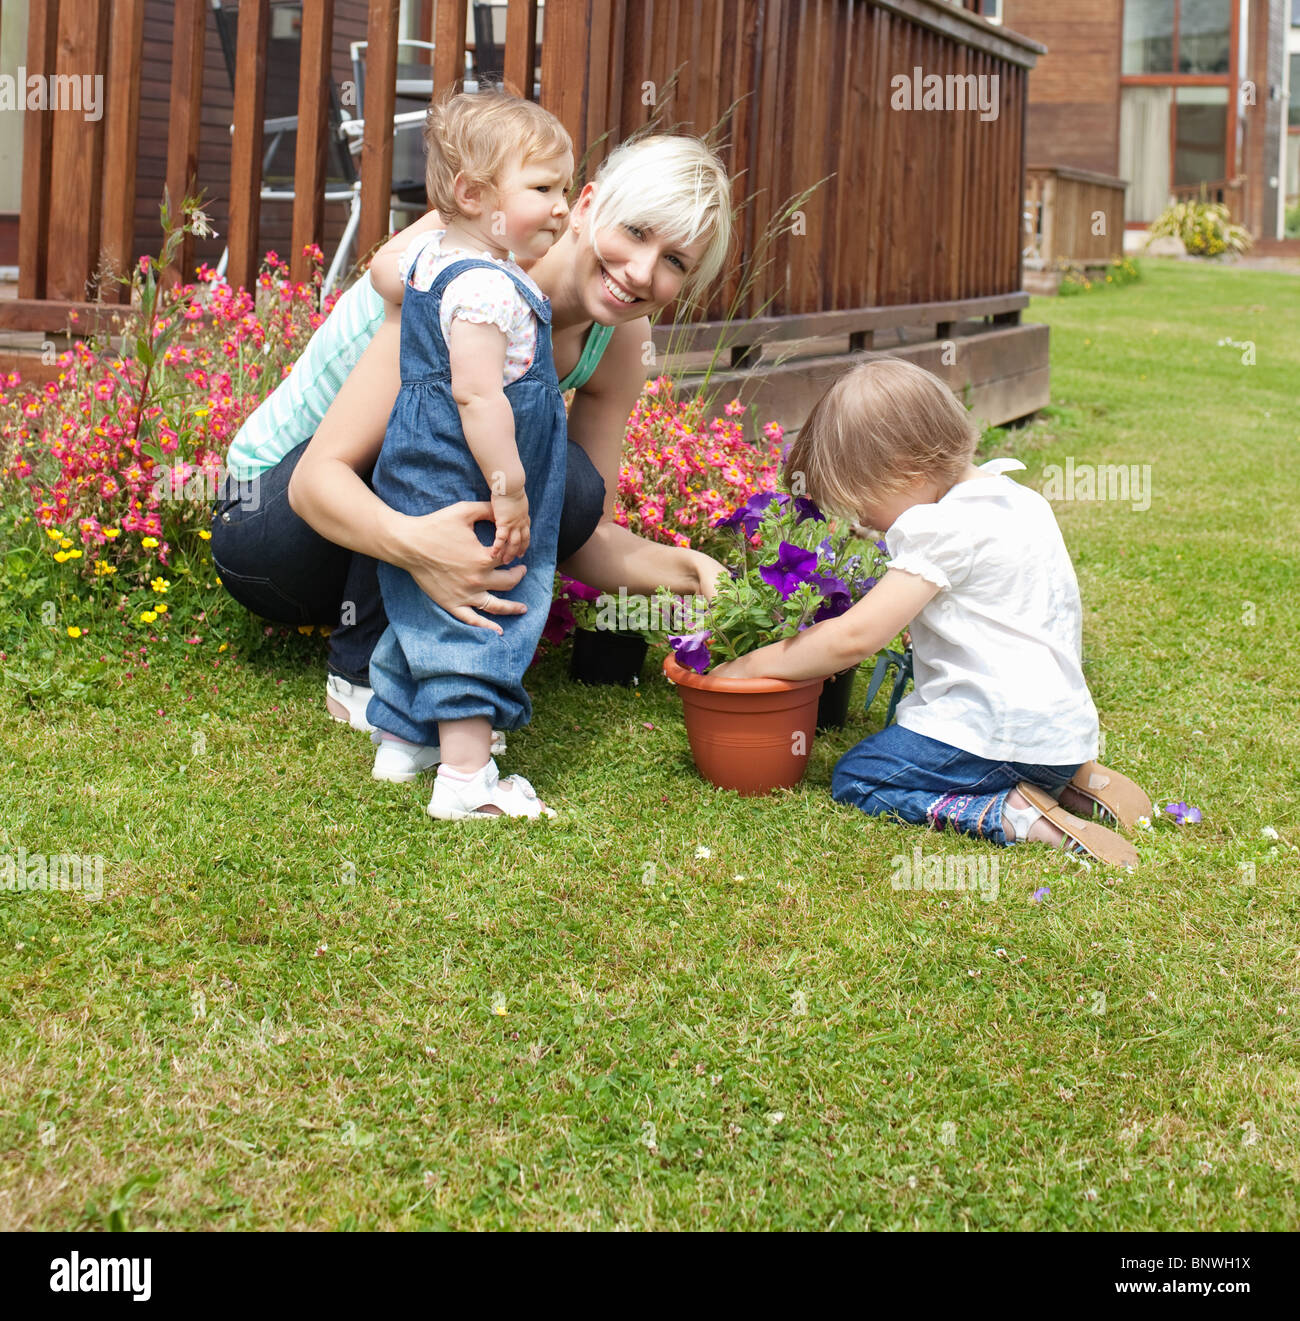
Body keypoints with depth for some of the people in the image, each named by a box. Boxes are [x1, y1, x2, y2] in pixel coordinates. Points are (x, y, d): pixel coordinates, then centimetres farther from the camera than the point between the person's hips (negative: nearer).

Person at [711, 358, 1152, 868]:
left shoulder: (944, 530, -18)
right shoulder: (1020, 502, 11)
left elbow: (854, 637, -20)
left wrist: (751, 665, -9)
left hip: (1005, 731, -10)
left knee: (854, 780, 1)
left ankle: (1014, 817, -16)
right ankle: (1072, 778, 10)